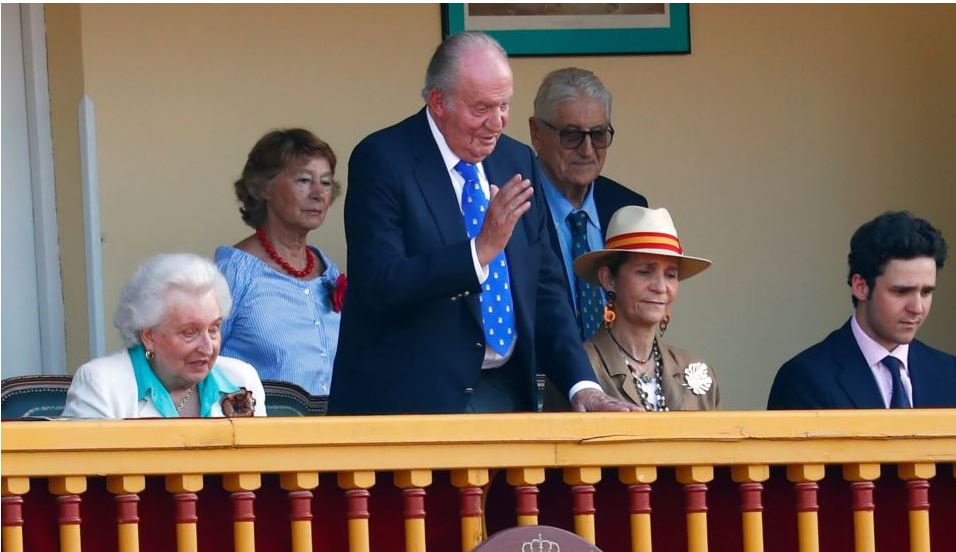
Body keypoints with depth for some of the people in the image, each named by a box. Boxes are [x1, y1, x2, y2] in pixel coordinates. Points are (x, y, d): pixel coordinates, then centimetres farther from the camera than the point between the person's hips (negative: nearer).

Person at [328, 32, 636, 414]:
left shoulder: (519, 163, 10)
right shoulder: (381, 160, -9)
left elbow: (544, 286, 10)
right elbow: (382, 287, -19)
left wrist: (581, 384, -2)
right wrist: (480, 250, -28)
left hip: (505, 393, 5)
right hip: (408, 398, -5)